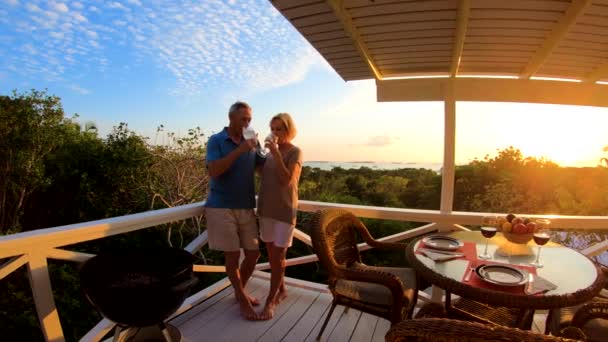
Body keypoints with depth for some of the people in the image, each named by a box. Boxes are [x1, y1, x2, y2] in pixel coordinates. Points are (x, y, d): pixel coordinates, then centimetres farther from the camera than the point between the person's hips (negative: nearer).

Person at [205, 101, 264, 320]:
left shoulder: (251, 143, 8)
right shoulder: (216, 141, -3)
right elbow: (213, 171, -17)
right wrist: (239, 150, -22)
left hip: (246, 207, 5)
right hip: (222, 207, -4)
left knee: (253, 253, 8)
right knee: (232, 255, 3)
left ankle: (240, 292, 32)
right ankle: (242, 300, 22)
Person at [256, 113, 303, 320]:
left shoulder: (295, 152, -8)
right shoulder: (271, 151, 9)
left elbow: (286, 180, -21)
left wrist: (276, 154, -22)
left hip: (284, 211, -6)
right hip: (266, 209, 6)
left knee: (278, 257, 1)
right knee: (272, 255, 14)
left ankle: (270, 301, 12)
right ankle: (281, 290, 32)